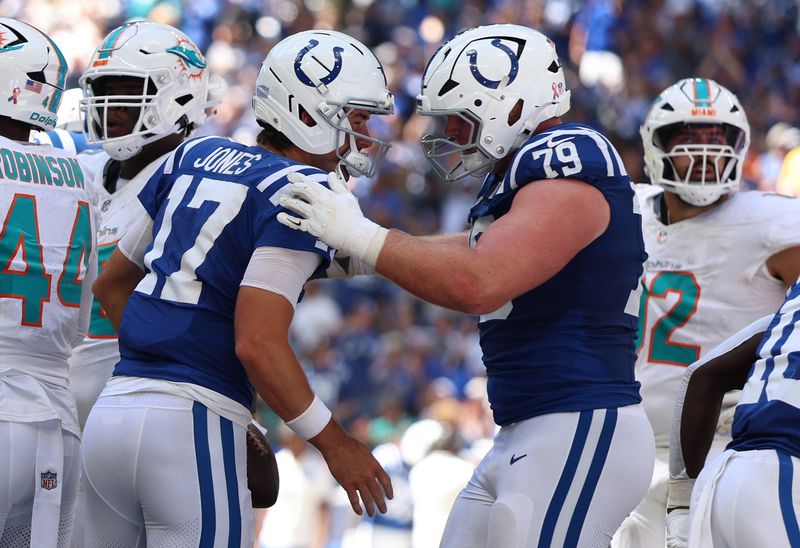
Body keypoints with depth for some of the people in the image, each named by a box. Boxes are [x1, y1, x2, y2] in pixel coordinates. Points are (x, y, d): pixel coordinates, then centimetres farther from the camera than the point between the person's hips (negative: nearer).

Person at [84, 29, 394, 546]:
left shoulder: (196, 156, 15)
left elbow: (111, 284, 24)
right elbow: (257, 343, -17)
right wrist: (335, 445, -7)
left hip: (111, 411, 8)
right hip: (192, 425, -8)